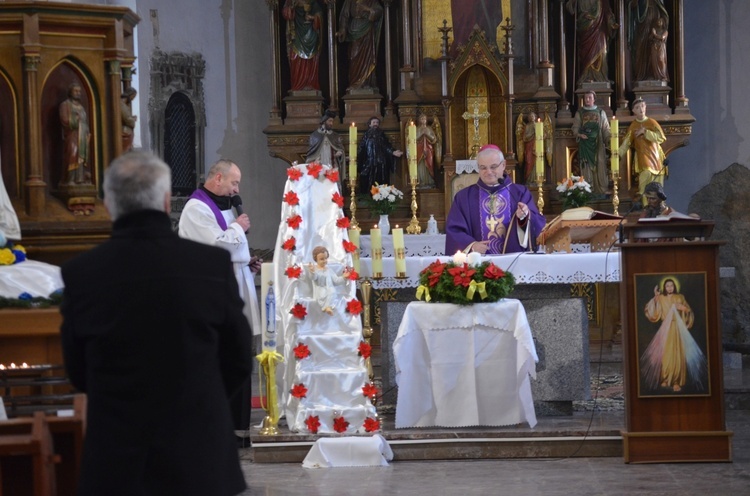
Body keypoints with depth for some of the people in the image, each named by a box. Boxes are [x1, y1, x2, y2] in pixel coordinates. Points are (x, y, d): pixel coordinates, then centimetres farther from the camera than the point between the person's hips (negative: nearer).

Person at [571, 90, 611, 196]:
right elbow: (575, 127, 7)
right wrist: (579, 134, -14)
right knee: (586, 167, -4)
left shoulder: (601, 112, 9)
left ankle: (601, 191, 0)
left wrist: (608, 140, -7)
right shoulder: (579, 113, 9)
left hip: (598, 143, 0)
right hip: (585, 143, 0)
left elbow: (606, 129, 7)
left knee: (600, 167, -3)